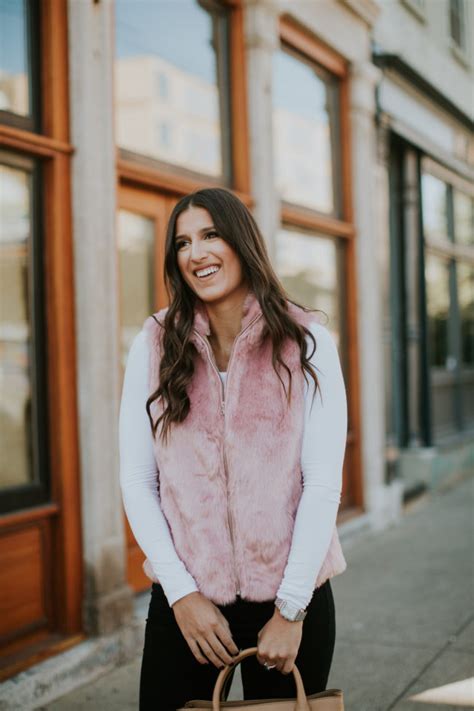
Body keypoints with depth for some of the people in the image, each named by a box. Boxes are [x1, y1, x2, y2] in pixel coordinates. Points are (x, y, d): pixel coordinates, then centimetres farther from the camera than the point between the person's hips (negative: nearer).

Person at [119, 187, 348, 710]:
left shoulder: (306, 343, -5)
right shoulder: (154, 345, -1)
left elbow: (323, 482, -8)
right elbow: (136, 481, -2)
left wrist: (292, 608, -10)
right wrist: (181, 593, -9)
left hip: (291, 596, 0)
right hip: (186, 600, 1)